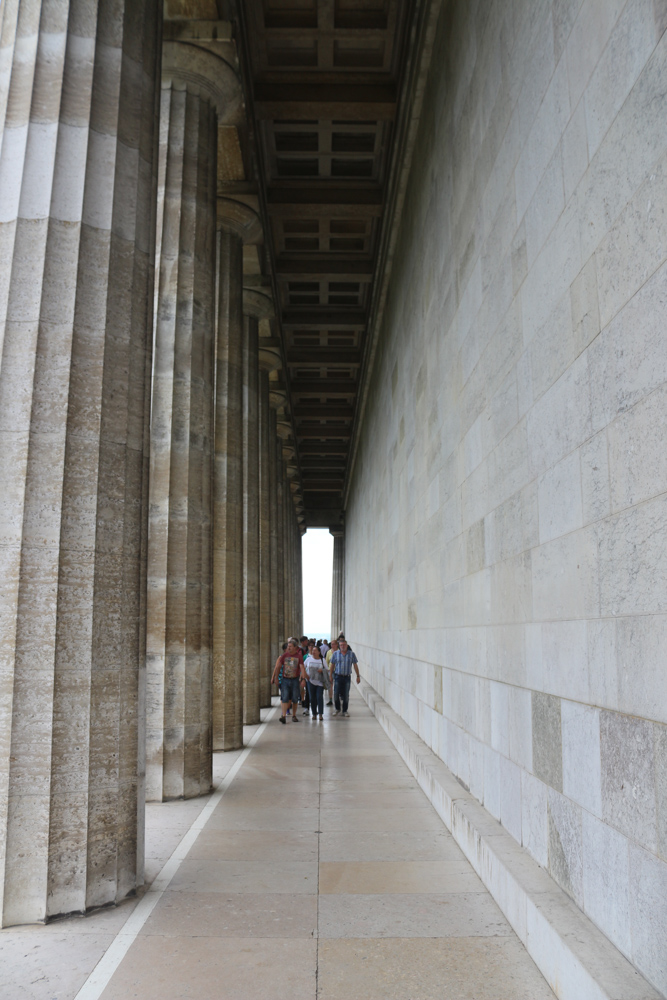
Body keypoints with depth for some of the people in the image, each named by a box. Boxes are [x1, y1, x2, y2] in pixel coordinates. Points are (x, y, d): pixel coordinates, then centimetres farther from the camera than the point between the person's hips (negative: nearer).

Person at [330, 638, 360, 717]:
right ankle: (337, 709, 22)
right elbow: (332, 665, 7)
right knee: (336, 694, 2)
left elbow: (355, 665, 6)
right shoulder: (335, 653, 1)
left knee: (346, 695, 5)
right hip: (338, 676, 0)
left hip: (347, 677, 0)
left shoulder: (351, 654, 1)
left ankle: (345, 711, 18)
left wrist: (358, 676, 4)